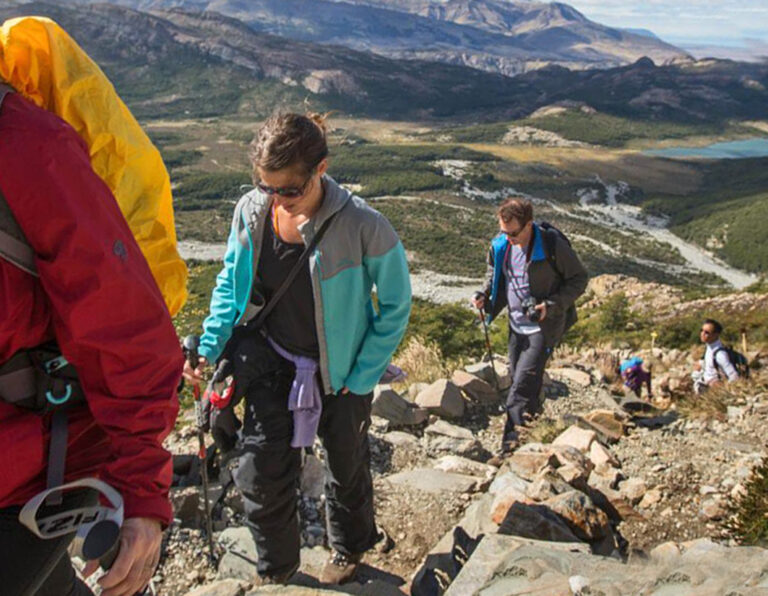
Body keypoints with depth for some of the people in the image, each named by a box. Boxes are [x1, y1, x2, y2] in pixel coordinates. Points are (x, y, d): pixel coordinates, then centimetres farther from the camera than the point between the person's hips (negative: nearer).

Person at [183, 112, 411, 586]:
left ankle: (349, 548, 50)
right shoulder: (251, 211, -14)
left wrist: (361, 378, -12)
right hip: (271, 364, 3)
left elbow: (395, 306, -13)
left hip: (339, 371, -2)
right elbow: (230, 283, 3)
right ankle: (276, 567, 33)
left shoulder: (363, 226, -26)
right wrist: (209, 348, -6)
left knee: (347, 466, 20)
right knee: (261, 472, 3)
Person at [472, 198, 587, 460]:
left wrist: (551, 305, -20)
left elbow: (579, 279, -8)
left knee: (522, 385, -13)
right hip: (517, 324, 7)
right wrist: (484, 296, -4)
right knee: (518, 380, 14)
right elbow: (494, 276, 17)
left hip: (543, 326, -7)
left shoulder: (553, 245, -19)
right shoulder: (500, 245, -2)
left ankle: (512, 446, -8)